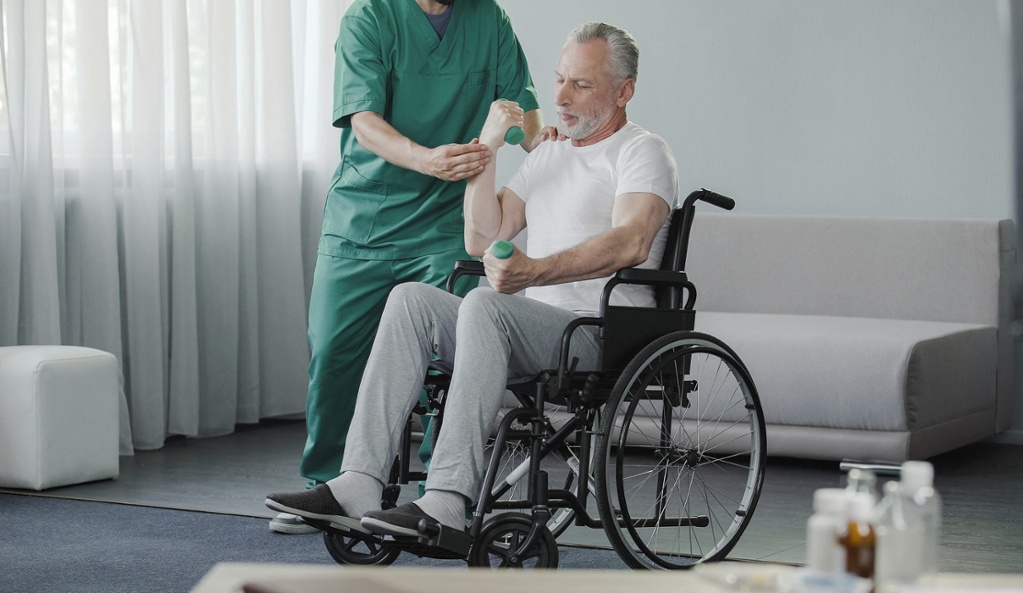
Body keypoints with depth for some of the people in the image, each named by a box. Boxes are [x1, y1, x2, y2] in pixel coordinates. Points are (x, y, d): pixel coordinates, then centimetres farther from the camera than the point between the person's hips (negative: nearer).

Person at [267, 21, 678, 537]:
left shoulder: (642, 152, -2)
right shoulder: (548, 154, 23)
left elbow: (630, 243, -23)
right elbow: (482, 240, 16)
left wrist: (535, 270, -38)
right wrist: (486, 149, 6)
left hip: (604, 337, -7)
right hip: (537, 330, 8)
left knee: (485, 305, -33)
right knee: (410, 299, -13)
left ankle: (446, 503, -41)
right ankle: (358, 486, -24)